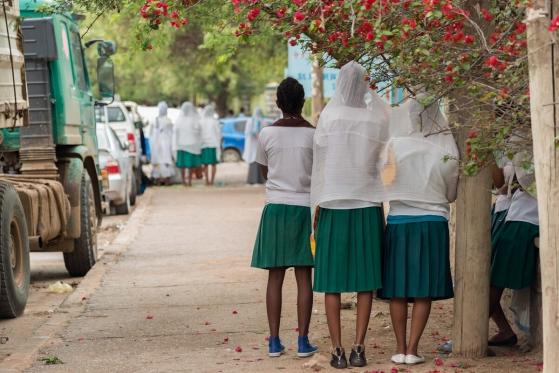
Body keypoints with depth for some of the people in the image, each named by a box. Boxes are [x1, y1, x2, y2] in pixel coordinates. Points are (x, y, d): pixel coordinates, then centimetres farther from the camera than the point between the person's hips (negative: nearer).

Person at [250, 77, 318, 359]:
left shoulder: (267, 134, -2)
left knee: (275, 277, 5)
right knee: (304, 277, 3)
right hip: (305, 207, -1)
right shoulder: (313, 134, -5)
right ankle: (303, 341, 1)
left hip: (275, 208, 1)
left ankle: (274, 341, 5)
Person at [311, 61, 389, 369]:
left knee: (333, 280, 4)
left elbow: (319, 164, -1)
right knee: (366, 280, 7)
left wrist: (317, 206, 5)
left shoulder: (328, 116, -5)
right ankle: (358, 348, 4)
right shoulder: (378, 118, -4)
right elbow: (385, 160, 0)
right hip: (368, 206, 1)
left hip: (333, 207, -1)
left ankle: (337, 350, 1)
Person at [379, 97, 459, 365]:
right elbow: (451, 194, 5)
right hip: (433, 222, 0)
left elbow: (385, 181, 4)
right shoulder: (447, 149, -6)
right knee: (424, 292, 4)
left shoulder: (395, 145, -8)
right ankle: (412, 350, 1)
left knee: (398, 291, 8)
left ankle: (400, 349, 8)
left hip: (399, 222, 0)